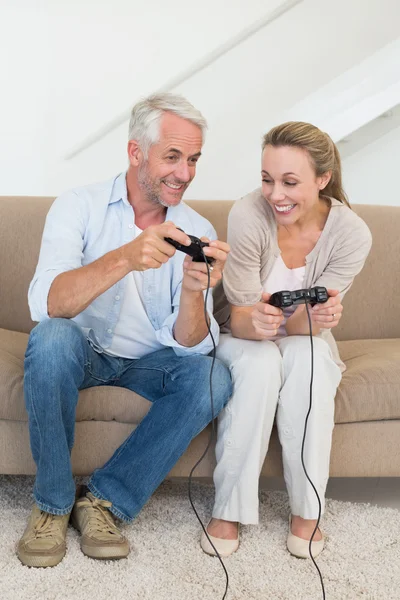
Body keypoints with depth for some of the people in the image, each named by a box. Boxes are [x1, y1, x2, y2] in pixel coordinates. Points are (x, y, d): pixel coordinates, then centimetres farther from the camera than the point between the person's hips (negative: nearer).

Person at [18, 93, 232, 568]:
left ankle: (105, 499, -13)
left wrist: (193, 290, -37)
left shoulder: (197, 232, -7)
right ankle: (52, 502, -14)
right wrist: (125, 258, -44)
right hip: (79, 353, -2)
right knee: (52, 337, -34)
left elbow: (190, 346, -15)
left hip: (147, 362, 2)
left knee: (213, 378, -25)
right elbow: (44, 304, -30)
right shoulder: (79, 206, -13)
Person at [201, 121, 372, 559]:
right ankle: (228, 511, -22)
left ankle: (306, 511, -20)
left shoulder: (352, 234, -19)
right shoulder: (248, 216, -25)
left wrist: (317, 317, -43)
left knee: (306, 357, -33)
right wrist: (255, 322, -46)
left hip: (306, 343, 1)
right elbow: (240, 317, -22)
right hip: (244, 340, -1)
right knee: (260, 364, -34)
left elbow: (309, 322, -19)